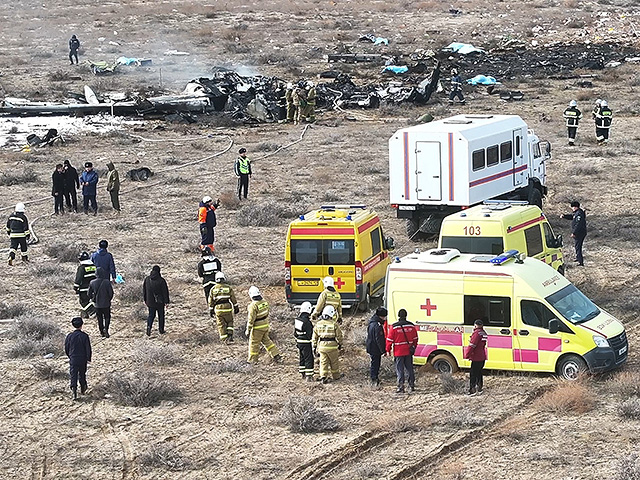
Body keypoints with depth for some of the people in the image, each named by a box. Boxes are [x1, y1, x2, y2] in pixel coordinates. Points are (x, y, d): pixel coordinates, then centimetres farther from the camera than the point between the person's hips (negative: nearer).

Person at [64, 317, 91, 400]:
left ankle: (74, 391, -15)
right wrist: (88, 358, 4)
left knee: (73, 375, 1)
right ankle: (83, 389, 33)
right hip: (83, 359, 0)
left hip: (73, 359, 0)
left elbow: (66, 349, 3)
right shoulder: (84, 336, -11)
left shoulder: (69, 336, -6)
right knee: (82, 374, 19)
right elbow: (88, 348, -8)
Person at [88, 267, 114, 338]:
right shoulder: (107, 282, -18)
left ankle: (102, 332, 21)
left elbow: (89, 294, -1)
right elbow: (111, 293, -11)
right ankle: (106, 330, -6)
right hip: (106, 304, -2)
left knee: (100, 319, 18)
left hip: (97, 304, 2)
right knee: (107, 318, 13)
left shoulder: (92, 283, -10)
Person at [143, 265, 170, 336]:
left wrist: (145, 300, 17)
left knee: (151, 315, 14)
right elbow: (165, 292, -12)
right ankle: (161, 330, 22)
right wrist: (166, 301, -3)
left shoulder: (147, 279, -4)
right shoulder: (161, 280, -16)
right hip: (160, 301, -3)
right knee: (161, 315, 14)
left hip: (150, 301, 3)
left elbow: (144, 290, 5)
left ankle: (149, 326, -10)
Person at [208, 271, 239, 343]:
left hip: (218, 308, 0)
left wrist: (211, 311, 13)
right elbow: (233, 299, 3)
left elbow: (211, 301, 6)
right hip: (228, 308, 0)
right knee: (229, 322, 16)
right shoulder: (228, 287, -1)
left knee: (221, 324, 9)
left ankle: (224, 339, 10)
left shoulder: (213, 289, 2)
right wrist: (236, 308, 13)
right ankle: (230, 336, 2)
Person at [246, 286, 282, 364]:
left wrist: (248, 330, -12)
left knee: (254, 343, 8)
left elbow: (251, 319, -21)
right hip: (265, 326, 7)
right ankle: (276, 355, 23)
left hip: (257, 328, -7)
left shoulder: (253, 306, -25)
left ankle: (252, 360, 18)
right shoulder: (264, 302, -2)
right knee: (266, 340, 23)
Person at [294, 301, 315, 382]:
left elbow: (295, 333, 12)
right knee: (309, 359, -2)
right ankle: (309, 376, -3)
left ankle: (303, 374, 27)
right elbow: (310, 334, -19)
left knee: (302, 358, 19)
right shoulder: (307, 322, -22)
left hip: (299, 342, 8)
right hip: (306, 343, -8)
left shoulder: (297, 320, 4)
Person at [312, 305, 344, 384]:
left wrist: (314, 347, 13)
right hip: (332, 346, -2)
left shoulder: (318, 324, 2)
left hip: (322, 346, 2)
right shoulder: (334, 324, -10)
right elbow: (339, 336, -2)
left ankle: (323, 377, -1)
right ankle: (335, 376, 26)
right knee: (334, 362, 14)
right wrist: (340, 344, 15)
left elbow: (314, 337, 5)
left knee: (323, 362, 7)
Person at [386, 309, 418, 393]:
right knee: (410, 368, 15)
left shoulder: (394, 327, -11)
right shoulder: (411, 326, 1)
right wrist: (414, 347, 24)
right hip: (409, 352, 4)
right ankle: (412, 385, 21)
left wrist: (388, 350, 4)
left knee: (399, 370, 0)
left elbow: (389, 339, -7)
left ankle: (401, 387, -3)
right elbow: (415, 338, 11)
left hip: (399, 352, -4)